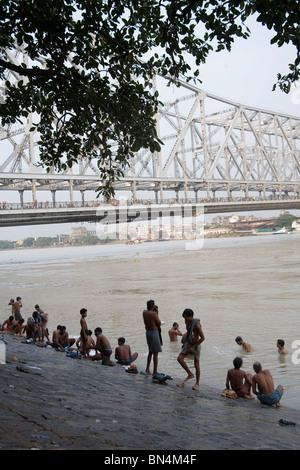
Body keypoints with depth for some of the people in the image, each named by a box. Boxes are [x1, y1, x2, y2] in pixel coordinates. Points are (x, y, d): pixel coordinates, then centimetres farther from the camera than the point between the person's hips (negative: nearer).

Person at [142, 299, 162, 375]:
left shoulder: (144, 312, 2)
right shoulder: (154, 313, -19)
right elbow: (159, 323, -10)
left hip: (147, 332, 7)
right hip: (154, 332, -7)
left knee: (150, 351, 20)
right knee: (155, 353, 1)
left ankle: (147, 369, 22)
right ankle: (155, 371, 3)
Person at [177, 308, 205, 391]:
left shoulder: (196, 324, -23)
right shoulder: (187, 322, 0)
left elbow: (202, 337, -22)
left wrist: (193, 347, -20)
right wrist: (185, 343, 13)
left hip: (196, 346, -7)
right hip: (188, 344, 7)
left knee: (196, 365, 2)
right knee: (179, 358, -6)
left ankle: (197, 383, 17)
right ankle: (190, 374, 10)